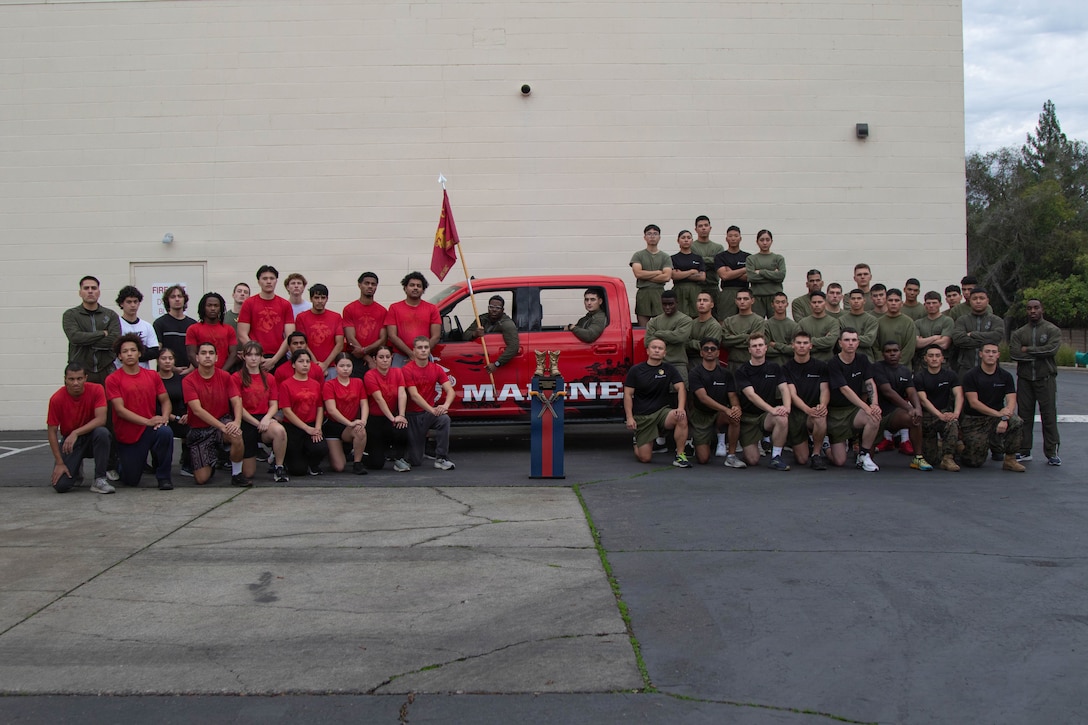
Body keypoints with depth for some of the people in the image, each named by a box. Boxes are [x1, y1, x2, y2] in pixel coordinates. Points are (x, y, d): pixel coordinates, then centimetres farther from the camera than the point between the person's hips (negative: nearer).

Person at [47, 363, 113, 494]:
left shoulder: (96, 390, -15)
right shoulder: (57, 399, -15)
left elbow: (101, 419, -24)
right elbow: (52, 431, -10)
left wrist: (76, 433, -34)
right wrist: (59, 463, -14)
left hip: (91, 437, 0)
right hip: (69, 441, 0)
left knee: (102, 432, -37)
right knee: (60, 485, -20)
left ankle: (99, 480, -22)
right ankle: (76, 471, 19)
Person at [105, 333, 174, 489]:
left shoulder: (152, 376, 4)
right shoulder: (113, 380, -6)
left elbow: (165, 400, 7)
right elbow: (120, 409, -13)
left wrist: (164, 417, -16)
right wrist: (147, 421, -23)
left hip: (150, 429, 2)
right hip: (127, 435, -2)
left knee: (165, 432, -35)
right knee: (131, 481, 0)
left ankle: (163, 477, -16)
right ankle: (121, 463, 38)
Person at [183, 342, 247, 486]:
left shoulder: (225, 376, -2)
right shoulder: (189, 381, -10)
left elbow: (237, 402, -8)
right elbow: (197, 410, -19)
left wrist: (237, 421, -30)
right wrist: (222, 426, -29)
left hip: (223, 421, 1)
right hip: (199, 429, -1)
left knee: (236, 435, -36)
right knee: (201, 479, -11)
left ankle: (236, 475, -11)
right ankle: (213, 456, 26)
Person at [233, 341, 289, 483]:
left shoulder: (269, 378, 12)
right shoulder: (237, 378, -1)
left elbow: (274, 405, 6)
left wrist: (267, 418, -15)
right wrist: (257, 423, -13)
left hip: (265, 419, 2)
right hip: (246, 422, -2)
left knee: (280, 431, -37)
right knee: (248, 473, -3)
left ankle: (279, 468, -17)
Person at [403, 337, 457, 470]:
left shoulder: (436, 369, 1)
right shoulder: (407, 369, -11)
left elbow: (450, 390, -8)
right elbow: (414, 395, -19)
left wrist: (445, 405, -30)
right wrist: (432, 410, -31)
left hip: (430, 412, 3)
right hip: (413, 415, -3)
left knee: (444, 418, -35)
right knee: (415, 461, -4)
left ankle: (441, 458, -22)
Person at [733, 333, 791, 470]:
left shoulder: (774, 369, 7)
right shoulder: (742, 371, -6)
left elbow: (784, 388, -5)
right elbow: (751, 395, -19)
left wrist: (786, 406, -27)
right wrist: (772, 409, -32)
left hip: (767, 416, 2)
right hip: (748, 417, -2)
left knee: (783, 419, -34)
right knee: (752, 460, -12)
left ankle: (776, 457, -16)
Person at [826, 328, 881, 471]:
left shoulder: (862, 360, 4)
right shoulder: (834, 364, -14)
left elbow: (870, 383, -5)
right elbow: (845, 390, -23)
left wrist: (875, 403, -25)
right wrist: (866, 407, -34)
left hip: (854, 410, 4)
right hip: (836, 412, -4)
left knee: (875, 418, -32)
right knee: (839, 462, -8)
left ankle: (863, 456, -9)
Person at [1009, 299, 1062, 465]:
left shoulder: (1052, 330, 3)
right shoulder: (1019, 333, 11)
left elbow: (1051, 349, -15)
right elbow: (1014, 353, -5)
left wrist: (1028, 349, -8)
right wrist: (1038, 354, -9)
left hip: (1045, 378, -3)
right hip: (1024, 378, 3)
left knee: (1049, 414, -4)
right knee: (1024, 414, 4)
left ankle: (1051, 453, 0)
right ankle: (1024, 451, 10)